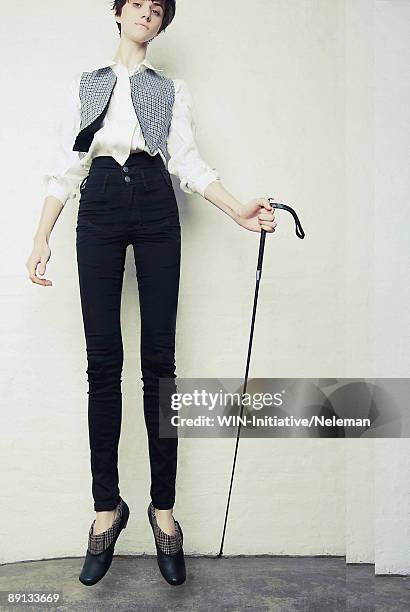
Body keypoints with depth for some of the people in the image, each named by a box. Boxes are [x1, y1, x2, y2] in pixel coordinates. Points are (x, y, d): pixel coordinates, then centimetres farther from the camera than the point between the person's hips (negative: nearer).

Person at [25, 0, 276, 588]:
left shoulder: (173, 90, 20)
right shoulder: (86, 84, 21)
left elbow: (189, 162, 9)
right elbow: (65, 165, 14)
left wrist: (238, 209, -7)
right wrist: (42, 237, 4)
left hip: (155, 207, 0)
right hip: (99, 206, 1)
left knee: (159, 356, -6)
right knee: (103, 359, -6)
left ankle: (164, 506, 1)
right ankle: (107, 505, 3)